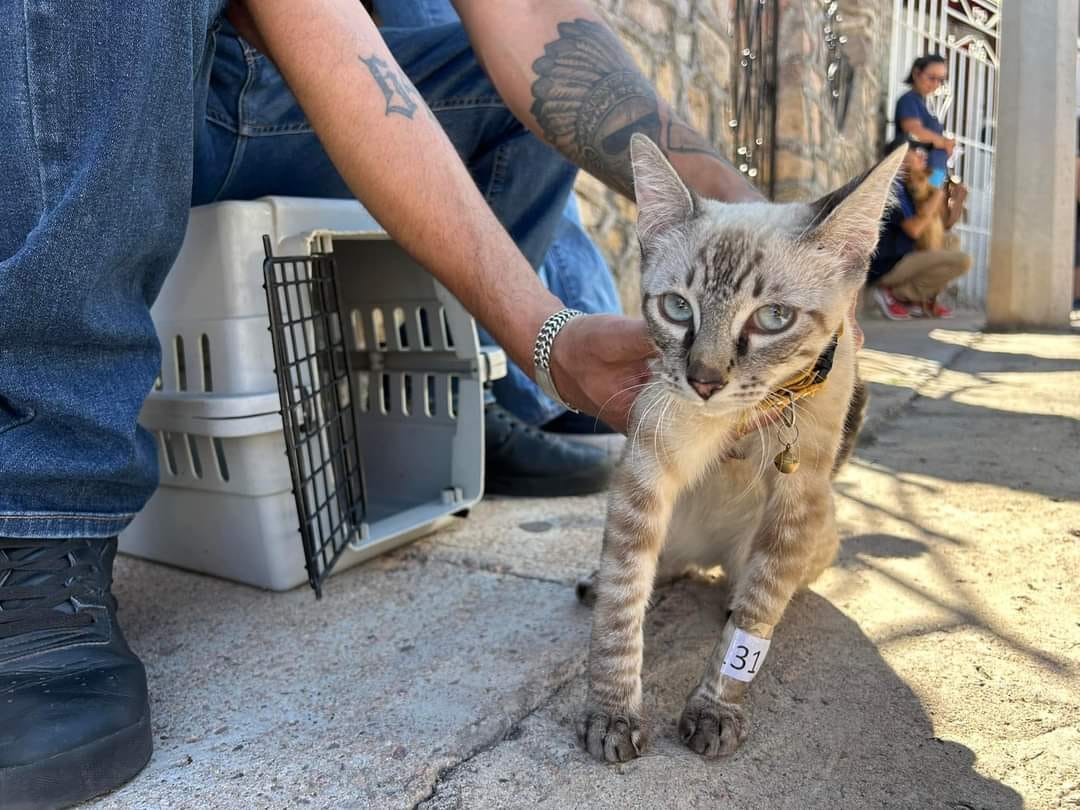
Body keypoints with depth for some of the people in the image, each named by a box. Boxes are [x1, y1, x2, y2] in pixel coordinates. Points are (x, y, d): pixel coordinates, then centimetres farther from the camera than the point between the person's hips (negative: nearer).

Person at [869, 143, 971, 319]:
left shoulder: (907, 187, 17)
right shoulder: (893, 187, -12)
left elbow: (944, 224, 23)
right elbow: (914, 229, -24)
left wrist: (957, 200, 4)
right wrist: (938, 194, -13)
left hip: (899, 261, 10)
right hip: (885, 268, -10)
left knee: (950, 240, 26)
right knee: (962, 260, -18)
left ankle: (920, 299, 8)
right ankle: (895, 293, -7)